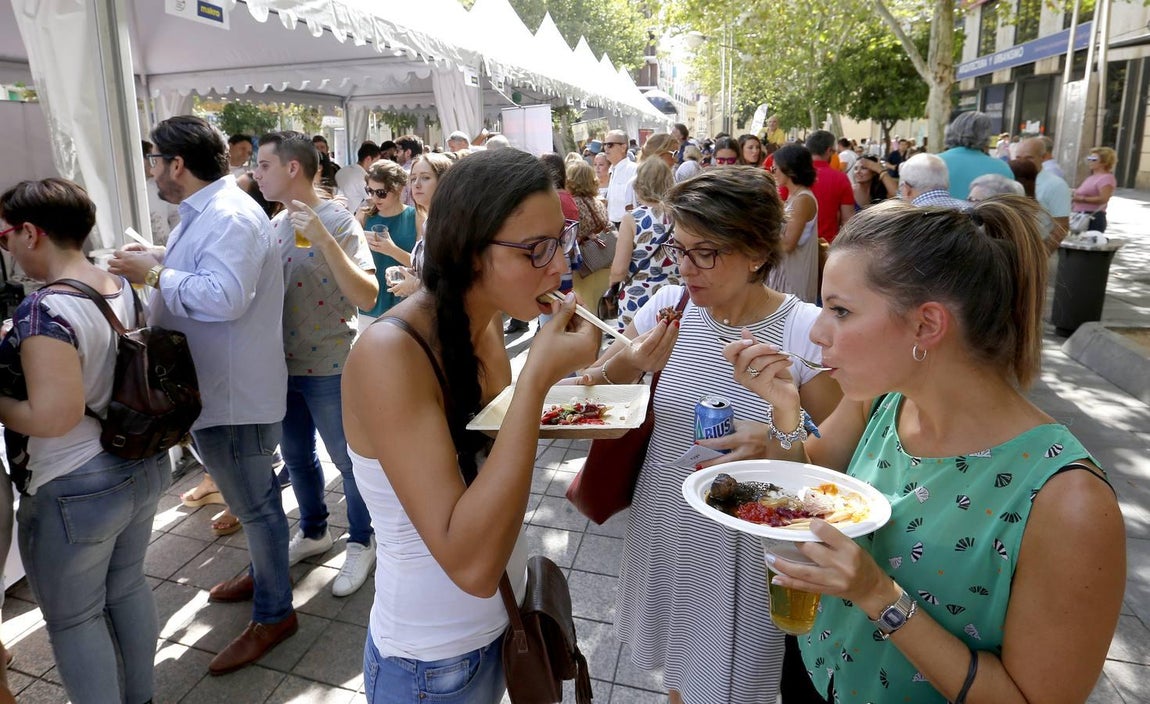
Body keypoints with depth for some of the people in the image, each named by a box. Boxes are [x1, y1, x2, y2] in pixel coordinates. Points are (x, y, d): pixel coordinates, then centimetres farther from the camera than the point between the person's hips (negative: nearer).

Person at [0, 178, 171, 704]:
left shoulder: (43, 311, -24)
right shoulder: (123, 289, 1)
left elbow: (54, 416, -28)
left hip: (76, 492, -8)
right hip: (141, 469, 8)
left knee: (72, 620, 12)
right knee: (127, 586, 24)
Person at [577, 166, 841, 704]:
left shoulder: (804, 330, -18)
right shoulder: (670, 306, -8)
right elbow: (592, 390, 0)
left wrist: (781, 444, -30)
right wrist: (627, 361, -21)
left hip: (744, 544, -3)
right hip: (662, 525, 4)